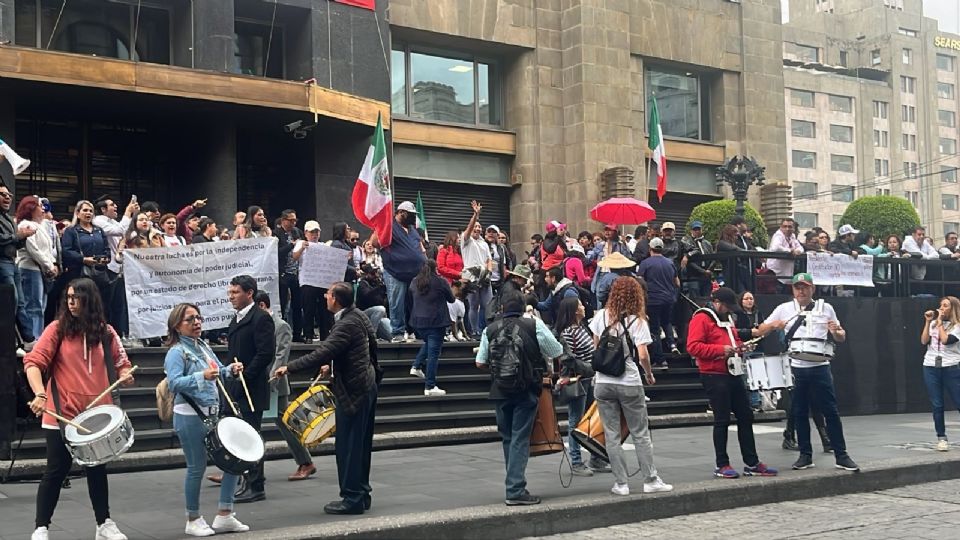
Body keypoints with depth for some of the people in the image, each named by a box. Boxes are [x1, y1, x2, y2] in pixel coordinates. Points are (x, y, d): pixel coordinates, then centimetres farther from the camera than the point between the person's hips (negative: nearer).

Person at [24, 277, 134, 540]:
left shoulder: (106, 332, 5)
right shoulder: (57, 328, -5)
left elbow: (121, 363, 14)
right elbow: (33, 362, -12)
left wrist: (125, 375, -9)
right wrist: (40, 394, -26)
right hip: (62, 414, -3)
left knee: (97, 470, 13)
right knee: (56, 471, 0)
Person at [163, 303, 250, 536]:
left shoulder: (204, 346, 13)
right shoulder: (176, 352, -10)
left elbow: (218, 371, 21)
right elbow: (174, 383, -23)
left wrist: (231, 370, 1)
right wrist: (201, 376, -33)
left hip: (212, 414, 8)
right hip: (190, 417, -8)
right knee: (197, 467, 0)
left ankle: (224, 515, 16)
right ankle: (193, 520, 17)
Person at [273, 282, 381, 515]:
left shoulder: (347, 324, -21)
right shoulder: (358, 316, 8)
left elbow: (322, 352, -28)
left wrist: (289, 367, -24)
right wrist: (332, 365, 21)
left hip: (352, 390, -10)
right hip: (366, 385, 10)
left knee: (347, 446, -3)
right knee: (360, 444, 16)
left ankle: (352, 498, 2)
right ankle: (361, 494, 23)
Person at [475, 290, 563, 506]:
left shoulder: (490, 329, 3)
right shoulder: (534, 325, -4)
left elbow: (480, 363, 7)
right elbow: (557, 353, -1)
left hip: (499, 390, 3)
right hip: (526, 390, -3)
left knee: (508, 438, 16)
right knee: (520, 439, -2)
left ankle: (514, 484, 25)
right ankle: (515, 490, -9)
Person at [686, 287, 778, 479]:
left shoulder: (727, 319, 20)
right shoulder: (701, 319, -8)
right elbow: (693, 347, -19)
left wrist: (739, 346, 11)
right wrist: (721, 349, -23)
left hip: (733, 374, 9)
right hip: (714, 376, -9)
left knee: (746, 417, 9)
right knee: (722, 420, -4)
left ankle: (751, 463, 15)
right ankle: (722, 465, 6)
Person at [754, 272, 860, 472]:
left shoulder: (826, 308, 8)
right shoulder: (784, 309, 7)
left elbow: (842, 338, 14)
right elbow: (759, 332, 9)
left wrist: (835, 332, -9)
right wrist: (773, 325, -11)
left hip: (819, 367, -1)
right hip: (795, 368, 1)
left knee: (830, 411, -1)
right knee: (799, 413, 6)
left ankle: (841, 455, 5)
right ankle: (805, 455, 16)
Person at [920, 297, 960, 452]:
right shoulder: (933, 324, 10)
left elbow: (945, 340, -17)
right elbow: (924, 341, 0)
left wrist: (940, 322, -10)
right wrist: (927, 322, -3)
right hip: (931, 367, 3)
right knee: (937, 405, 3)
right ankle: (941, 438, 9)